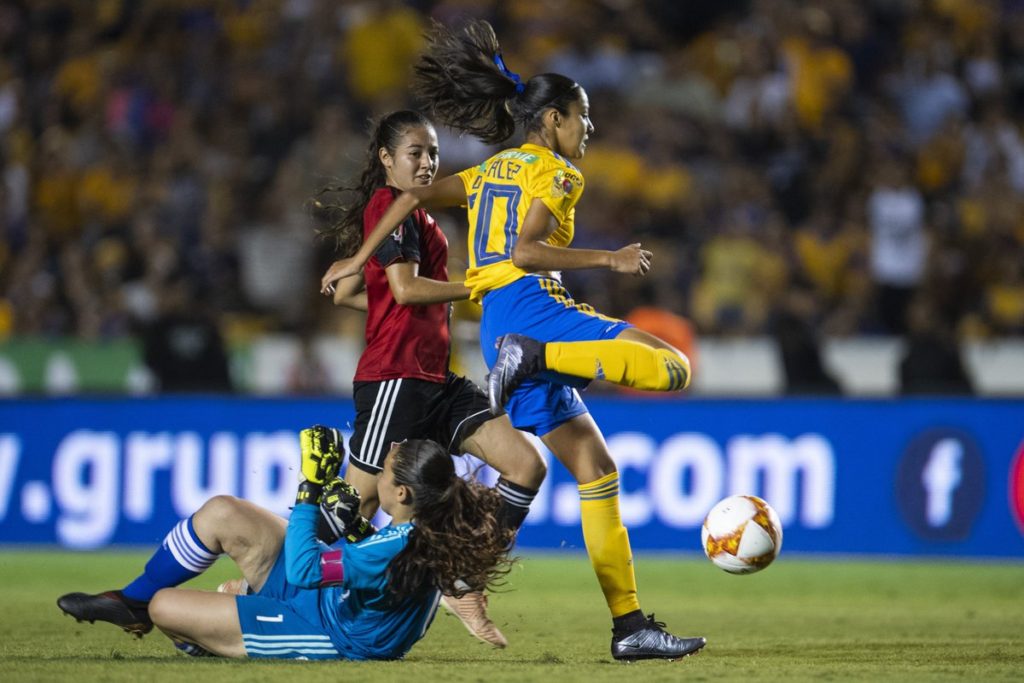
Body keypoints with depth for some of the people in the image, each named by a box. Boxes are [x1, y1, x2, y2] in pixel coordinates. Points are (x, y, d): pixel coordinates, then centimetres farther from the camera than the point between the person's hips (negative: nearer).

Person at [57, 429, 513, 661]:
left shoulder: (395, 550, -39)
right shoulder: (434, 528, -12)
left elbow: (302, 570, -32)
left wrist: (311, 489, -27)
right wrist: (351, 525, -6)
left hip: (323, 633, -9)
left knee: (164, 605, -2)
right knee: (220, 512, 9)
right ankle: (129, 601, 29)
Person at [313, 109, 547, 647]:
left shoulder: (411, 214, 21)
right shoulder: (389, 205, -7)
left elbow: (343, 294, 24)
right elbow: (405, 287, -18)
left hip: (436, 380, 9)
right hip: (395, 377, -9)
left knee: (527, 465, -4)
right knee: (355, 510, -6)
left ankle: (467, 588, 1)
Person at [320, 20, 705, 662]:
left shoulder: (491, 172, 24)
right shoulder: (556, 172, 1)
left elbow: (413, 196, 13)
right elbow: (523, 250, -14)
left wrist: (359, 260, 16)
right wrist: (611, 260, -11)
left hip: (495, 327, 9)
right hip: (532, 304, -9)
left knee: (597, 469, 7)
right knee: (673, 366, -24)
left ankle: (630, 625, 0)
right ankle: (533, 355, -32)